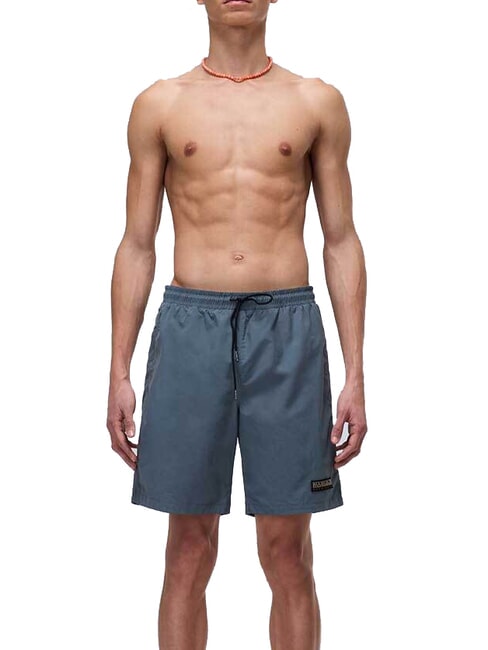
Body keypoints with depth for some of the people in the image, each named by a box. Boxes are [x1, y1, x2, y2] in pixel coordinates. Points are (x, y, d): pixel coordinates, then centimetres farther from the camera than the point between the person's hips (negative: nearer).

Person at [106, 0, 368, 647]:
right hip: (190, 325, 0)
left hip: (286, 327, 0)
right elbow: (137, 245, 10)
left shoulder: (318, 102, 9)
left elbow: (342, 242, 8)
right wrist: (119, 374, 3)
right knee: (189, 552, 5)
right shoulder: (159, 104, 10)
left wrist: (355, 376, 1)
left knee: (288, 552, 4)